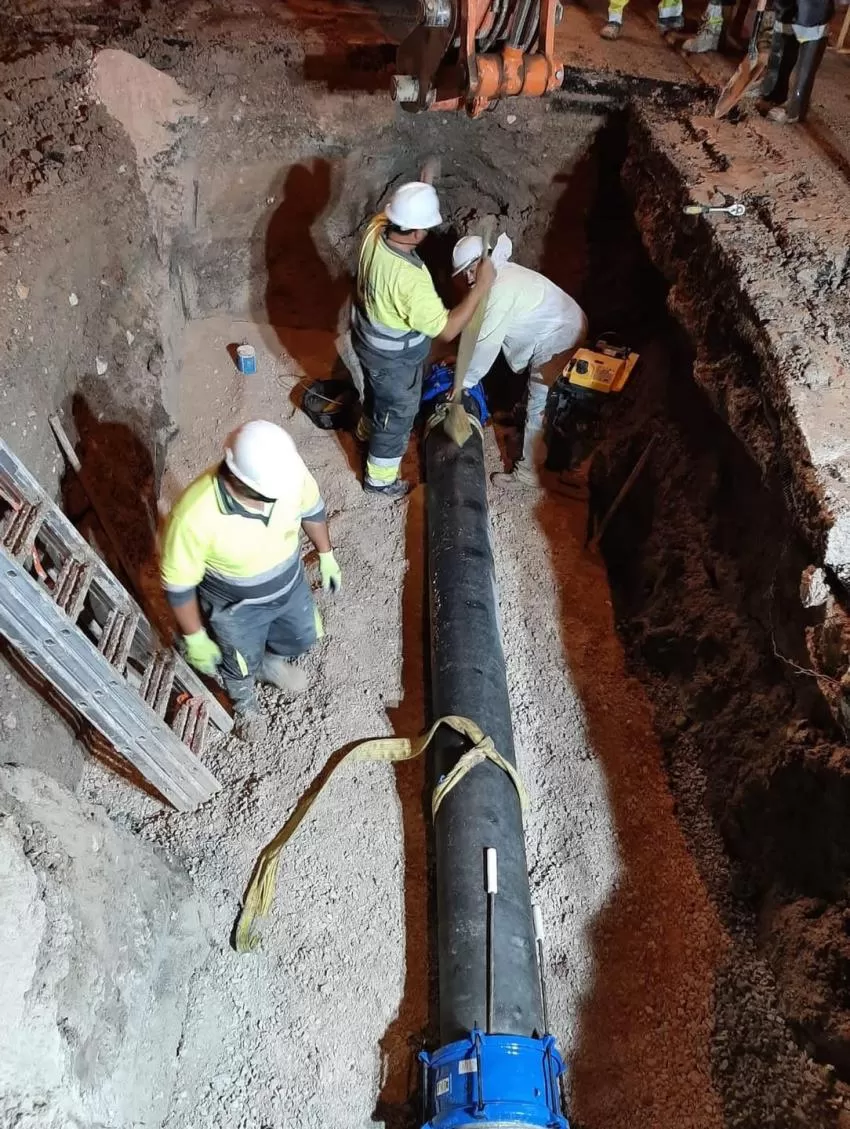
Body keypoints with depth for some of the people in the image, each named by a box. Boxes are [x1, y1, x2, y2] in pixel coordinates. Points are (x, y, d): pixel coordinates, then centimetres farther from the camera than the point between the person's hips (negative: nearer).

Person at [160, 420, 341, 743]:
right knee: (241, 665, 25)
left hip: (290, 584, 4)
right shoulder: (194, 516, -41)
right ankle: (243, 701, 62)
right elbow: (178, 584, -24)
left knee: (303, 638, 30)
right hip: (235, 607, -3)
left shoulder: (288, 471, -29)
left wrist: (326, 555, 8)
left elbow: (312, 509, -5)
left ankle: (270, 662, 65)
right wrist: (195, 639, -13)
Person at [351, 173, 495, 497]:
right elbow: (446, 330, -32)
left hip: (366, 340, 8)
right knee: (397, 417, 17)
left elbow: (395, 215, 9)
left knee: (375, 392, 36)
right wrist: (481, 287, -29)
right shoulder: (411, 278, -41)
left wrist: (422, 189, 0)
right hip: (395, 359, -7)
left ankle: (368, 429, 66)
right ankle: (379, 479, 39)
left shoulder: (375, 231, -18)